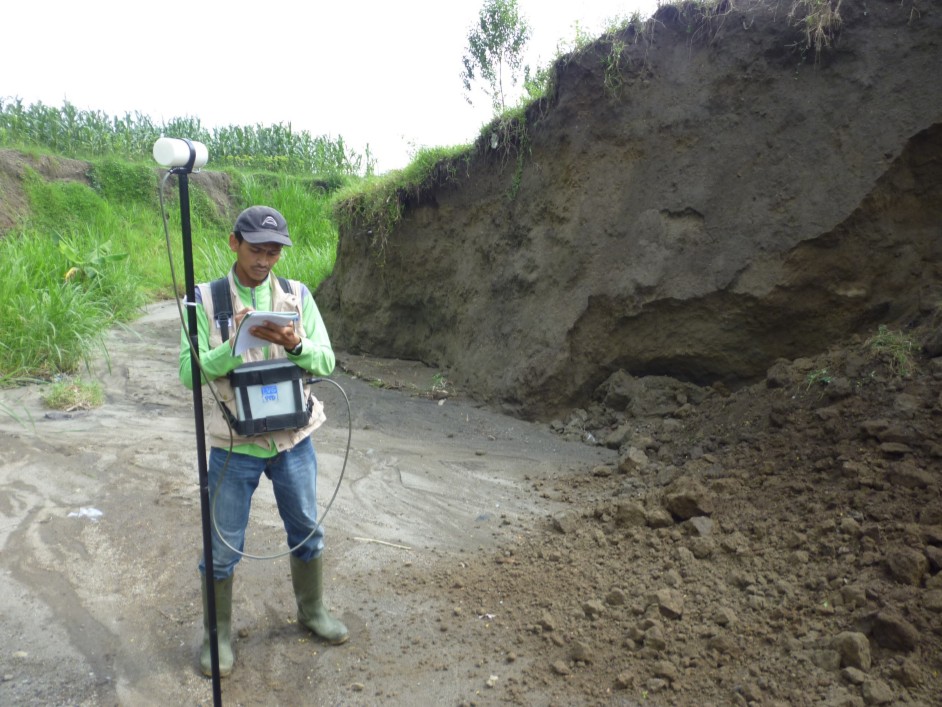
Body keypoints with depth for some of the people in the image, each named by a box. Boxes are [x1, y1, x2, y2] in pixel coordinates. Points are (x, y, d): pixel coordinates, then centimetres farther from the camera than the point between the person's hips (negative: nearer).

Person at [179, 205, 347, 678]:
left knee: (307, 531, 18)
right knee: (224, 548, 10)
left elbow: (326, 362, -3)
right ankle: (217, 633, 35)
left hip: (294, 439, 2)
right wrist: (235, 345, -26)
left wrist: (294, 344, -23)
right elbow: (189, 372, -11)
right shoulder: (206, 298, -7)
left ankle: (312, 611, 42)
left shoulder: (297, 295, -1)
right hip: (234, 445, -2)